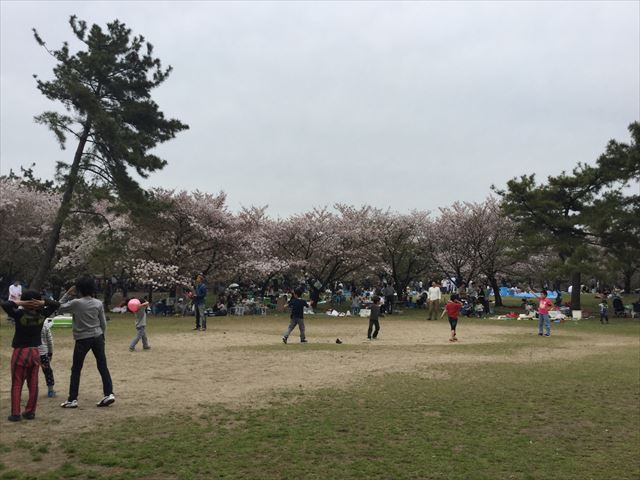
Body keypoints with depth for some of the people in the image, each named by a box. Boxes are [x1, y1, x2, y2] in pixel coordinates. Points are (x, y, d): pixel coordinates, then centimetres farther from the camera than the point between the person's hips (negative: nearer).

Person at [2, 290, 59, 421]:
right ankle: (30, 412, 15)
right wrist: (42, 302, -8)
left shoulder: (20, 314, -15)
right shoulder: (42, 314, -4)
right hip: (35, 352, 4)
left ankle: (15, 414, 3)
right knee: (33, 384, 9)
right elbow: (56, 304, 8)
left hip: (20, 352, -4)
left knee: (17, 385, 4)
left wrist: (19, 302, -15)